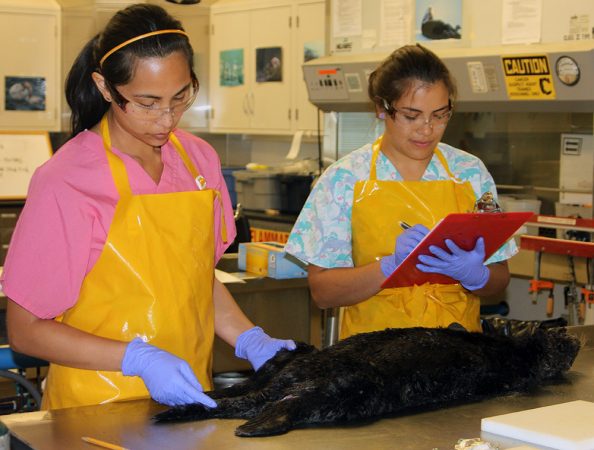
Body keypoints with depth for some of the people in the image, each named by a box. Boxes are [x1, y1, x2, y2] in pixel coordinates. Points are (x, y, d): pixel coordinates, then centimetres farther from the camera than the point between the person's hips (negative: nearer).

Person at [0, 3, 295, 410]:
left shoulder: (199, 159, 1)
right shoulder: (65, 183, -16)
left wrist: (249, 341, -3)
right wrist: (139, 360, -23)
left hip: (191, 399, 5)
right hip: (99, 408, -5)